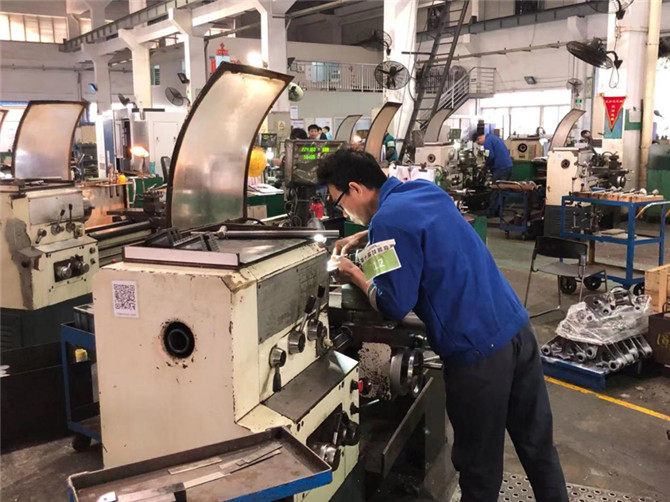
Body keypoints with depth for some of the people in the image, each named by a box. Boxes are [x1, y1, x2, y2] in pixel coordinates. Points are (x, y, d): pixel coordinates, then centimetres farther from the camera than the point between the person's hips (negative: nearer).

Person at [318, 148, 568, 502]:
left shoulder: (388, 219, -14)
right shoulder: (424, 189, 12)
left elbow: (395, 306, -13)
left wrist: (355, 276, 3)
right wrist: (362, 238, 27)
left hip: (478, 350, -8)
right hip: (518, 329, 9)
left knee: (479, 466, 13)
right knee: (539, 447, 21)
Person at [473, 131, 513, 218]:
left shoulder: (487, 141, -9)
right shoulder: (494, 137, 20)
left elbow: (490, 156, -17)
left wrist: (486, 165, 2)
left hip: (501, 168, -10)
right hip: (508, 166, 10)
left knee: (495, 191, -2)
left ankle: (491, 213, 4)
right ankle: (499, 211, 21)